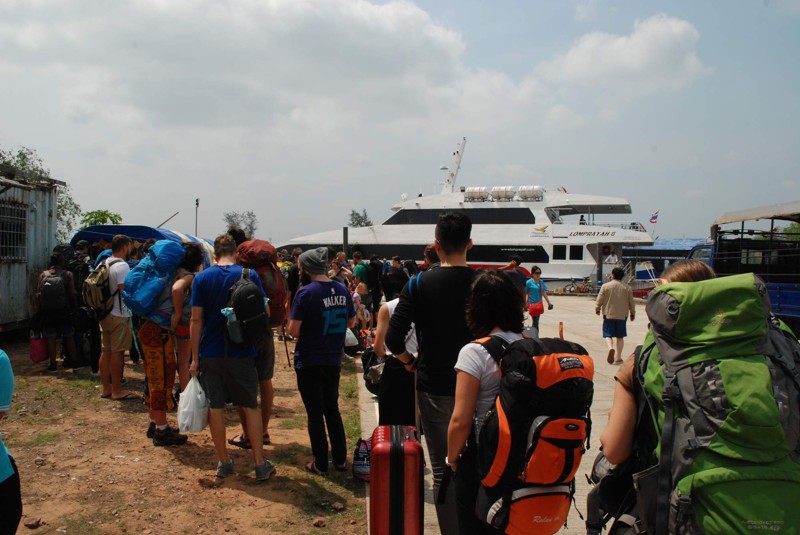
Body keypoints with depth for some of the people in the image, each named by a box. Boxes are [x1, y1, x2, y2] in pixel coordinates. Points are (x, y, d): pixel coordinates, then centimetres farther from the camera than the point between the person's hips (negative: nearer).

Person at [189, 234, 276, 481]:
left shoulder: (202, 278, -3)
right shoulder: (249, 275, -5)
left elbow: (196, 319, -5)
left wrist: (195, 357, -1)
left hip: (211, 352, 1)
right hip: (242, 352, 0)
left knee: (215, 406, 10)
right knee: (251, 406, 9)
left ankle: (223, 462, 19)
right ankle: (260, 464, 11)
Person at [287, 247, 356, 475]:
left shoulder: (306, 293, -18)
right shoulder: (342, 290, 1)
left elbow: (294, 330, -18)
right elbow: (351, 322, 13)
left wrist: (291, 317, 1)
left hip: (309, 362, -5)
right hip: (333, 361, 5)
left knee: (315, 414, 6)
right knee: (333, 410, 18)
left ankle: (320, 464, 15)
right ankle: (340, 459, 24)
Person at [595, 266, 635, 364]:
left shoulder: (605, 286, -5)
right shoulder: (627, 288, 1)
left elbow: (599, 300, -1)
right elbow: (631, 303, 7)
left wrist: (597, 309, 18)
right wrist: (632, 313, 21)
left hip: (608, 314, -2)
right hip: (622, 315, 2)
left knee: (608, 334, 6)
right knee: (620, 336, 11)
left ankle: (611, 348, -23)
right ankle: (618, 358, 12)